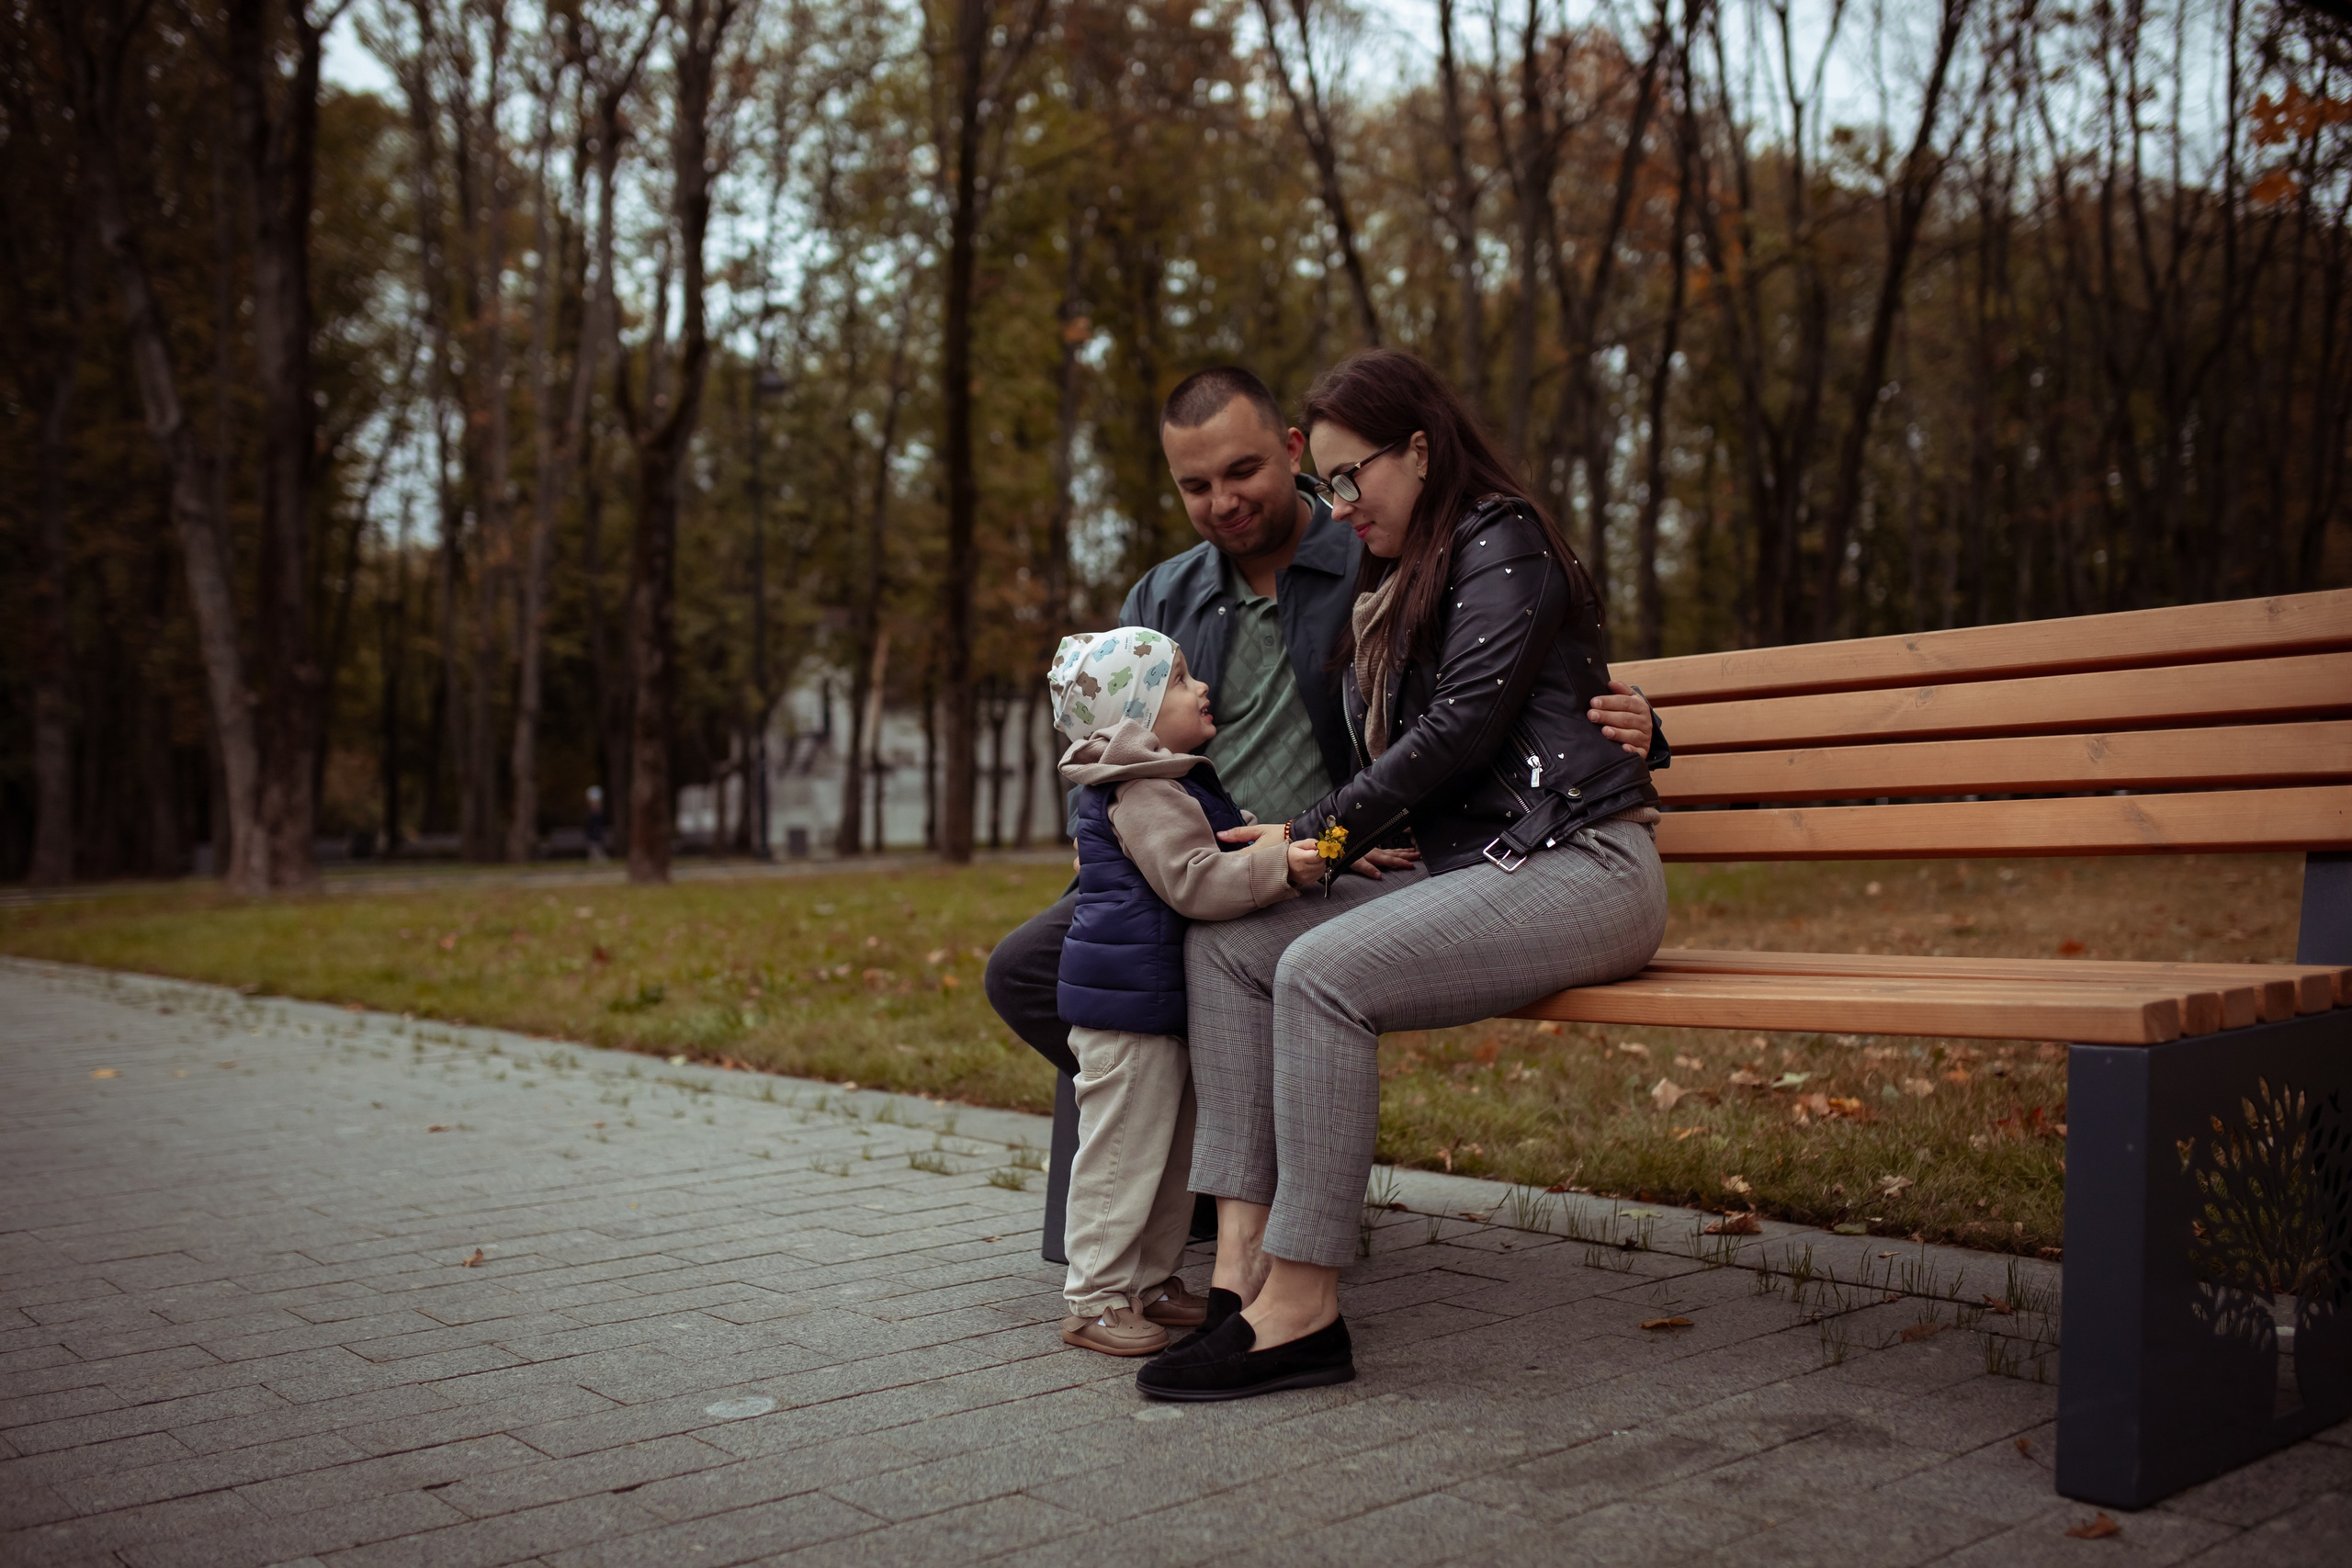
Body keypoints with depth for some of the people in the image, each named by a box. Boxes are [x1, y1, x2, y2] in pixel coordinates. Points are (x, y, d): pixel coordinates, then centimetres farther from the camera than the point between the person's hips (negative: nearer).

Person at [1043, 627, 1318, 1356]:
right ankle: (1095, 1300, 6)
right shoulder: (1143, 794, -18)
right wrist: (1274, 866, -33)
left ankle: (1150, 1282, 28)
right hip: (1128, 1000, -11)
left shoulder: (1173, 784, 16)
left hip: (1162, 1000, 11)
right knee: (1121, 1151, -3)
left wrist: (1256, 843, 14)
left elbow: (1199, 861, 28)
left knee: (1173, 1150, 17)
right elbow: (1193, 882, -27)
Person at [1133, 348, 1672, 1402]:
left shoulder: (1503, 544, -2)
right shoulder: (1400, 588, 26)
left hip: (1579, 864, -9)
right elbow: (1388, 756, 22)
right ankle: (1243, 1264, -17)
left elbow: (1464, 723, -14)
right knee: (1226, 945, -9)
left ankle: (1302, 1310, -25)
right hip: (1472, 868, 9)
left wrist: (1320, 832, -9)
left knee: (1323, 969, -30)